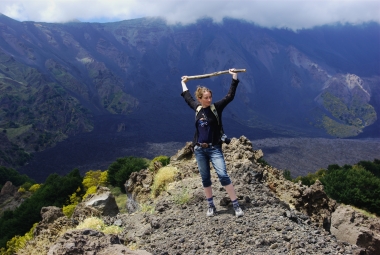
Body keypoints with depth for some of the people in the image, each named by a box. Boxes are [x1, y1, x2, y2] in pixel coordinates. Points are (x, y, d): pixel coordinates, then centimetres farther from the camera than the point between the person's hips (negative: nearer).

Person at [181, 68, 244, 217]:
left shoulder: (216, 107, -6)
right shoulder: (197, 108, 4)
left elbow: (230, 96, -14)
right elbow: (187, 97, 24)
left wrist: (234, 77, -19)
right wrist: (183, 83, 35)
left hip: (214, 148, -4)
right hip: (199, 149, 4)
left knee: (223, 175, -13)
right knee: (205, 178, 9)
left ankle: (236, 205, -7)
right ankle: (211, 206, 21)